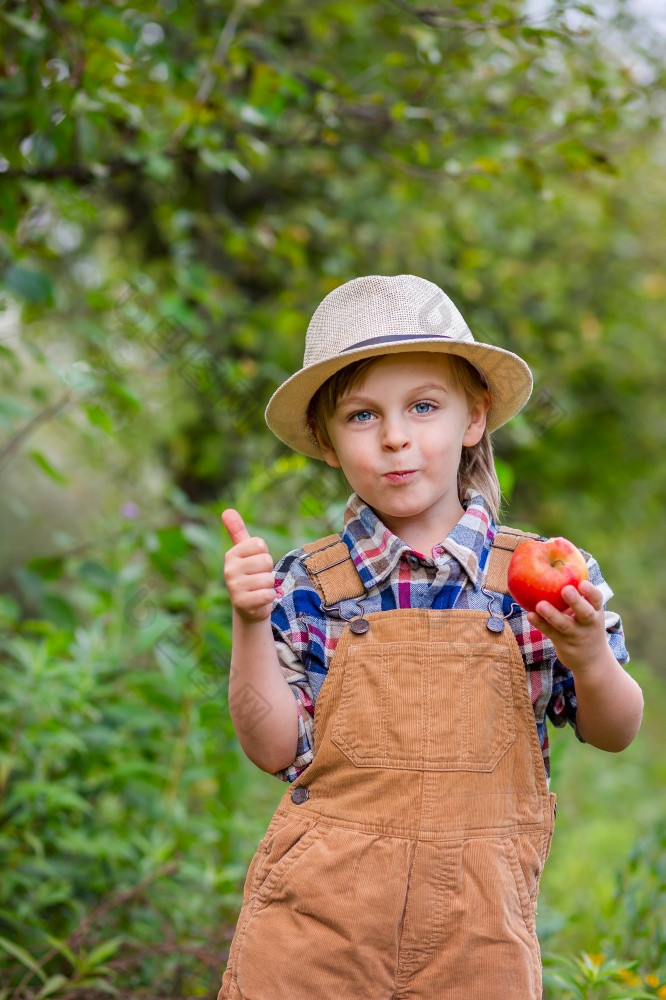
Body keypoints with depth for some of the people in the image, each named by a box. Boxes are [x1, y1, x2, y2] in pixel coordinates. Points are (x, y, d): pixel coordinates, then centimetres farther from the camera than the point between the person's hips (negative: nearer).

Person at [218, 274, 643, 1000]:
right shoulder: (308, 586, -2)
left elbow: (614, 734, 4)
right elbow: (274, 749, -3)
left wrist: (588, 656, -17)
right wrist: (251, 623, -15)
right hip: (320, 911, 0)